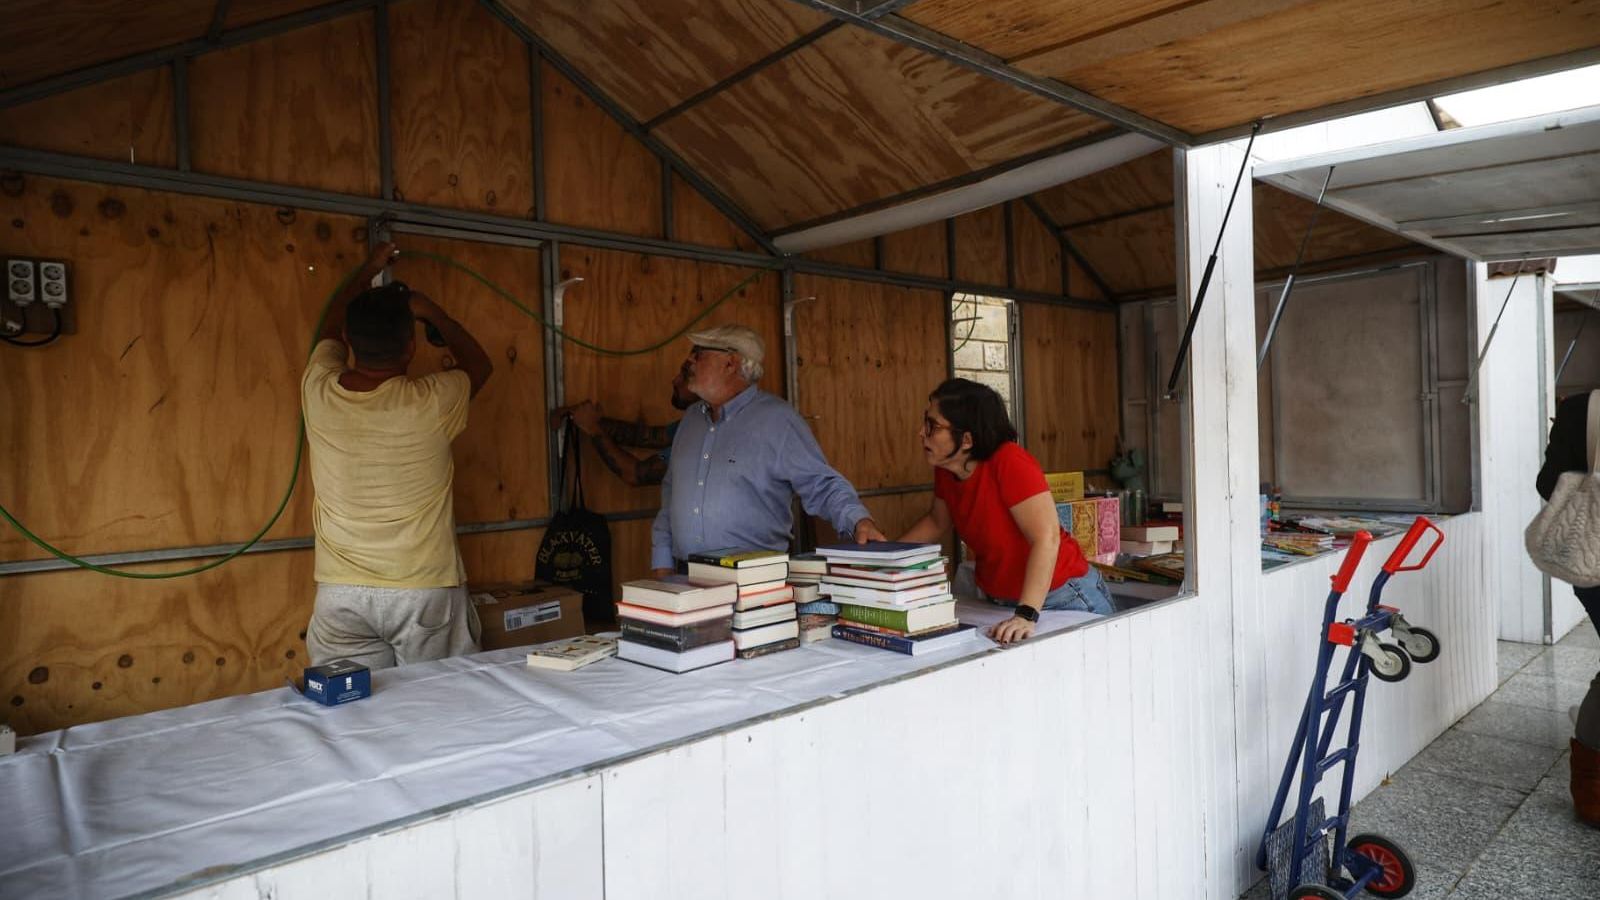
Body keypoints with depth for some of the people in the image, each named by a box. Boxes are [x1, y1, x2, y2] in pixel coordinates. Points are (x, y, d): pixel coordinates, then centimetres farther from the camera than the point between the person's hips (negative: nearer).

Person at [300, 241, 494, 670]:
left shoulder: (318, 391, -4)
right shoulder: (430, 403, -13)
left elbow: (332, 329, 20)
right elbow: (479, 365, 11)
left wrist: (367, 271, 32)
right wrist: (432, 312, 18)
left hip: (341, 595, 3)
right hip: (424, 591, -3)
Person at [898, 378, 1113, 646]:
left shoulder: (1010, 463, -26)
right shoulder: (946, 469, -5)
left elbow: (1046, 539, -32)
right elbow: (937, 522, 13)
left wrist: (1026, 616, -38)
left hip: (1062, 598, -6)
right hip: (999, 601, 6)